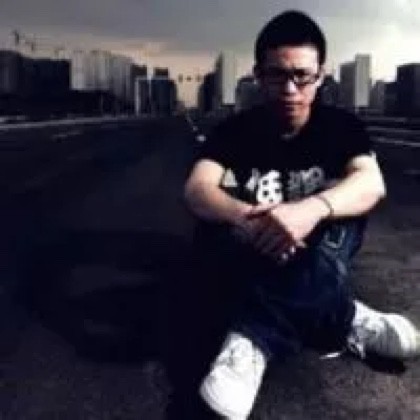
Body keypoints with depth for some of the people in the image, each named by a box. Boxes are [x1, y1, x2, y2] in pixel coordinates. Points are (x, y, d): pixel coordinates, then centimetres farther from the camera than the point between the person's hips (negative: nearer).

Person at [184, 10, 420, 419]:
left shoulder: (341, 125, -7)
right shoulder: (235, 129, -8)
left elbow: (372, 183, -27)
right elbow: (197, 189, -26)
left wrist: (312, 208, -49)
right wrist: (248, 219, -49)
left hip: (323, 251, 0)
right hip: (257, 255, 0)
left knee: (338, 199, -30)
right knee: (220, 212, -30)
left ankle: (254, 339, -41)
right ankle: (342, 318, -34)